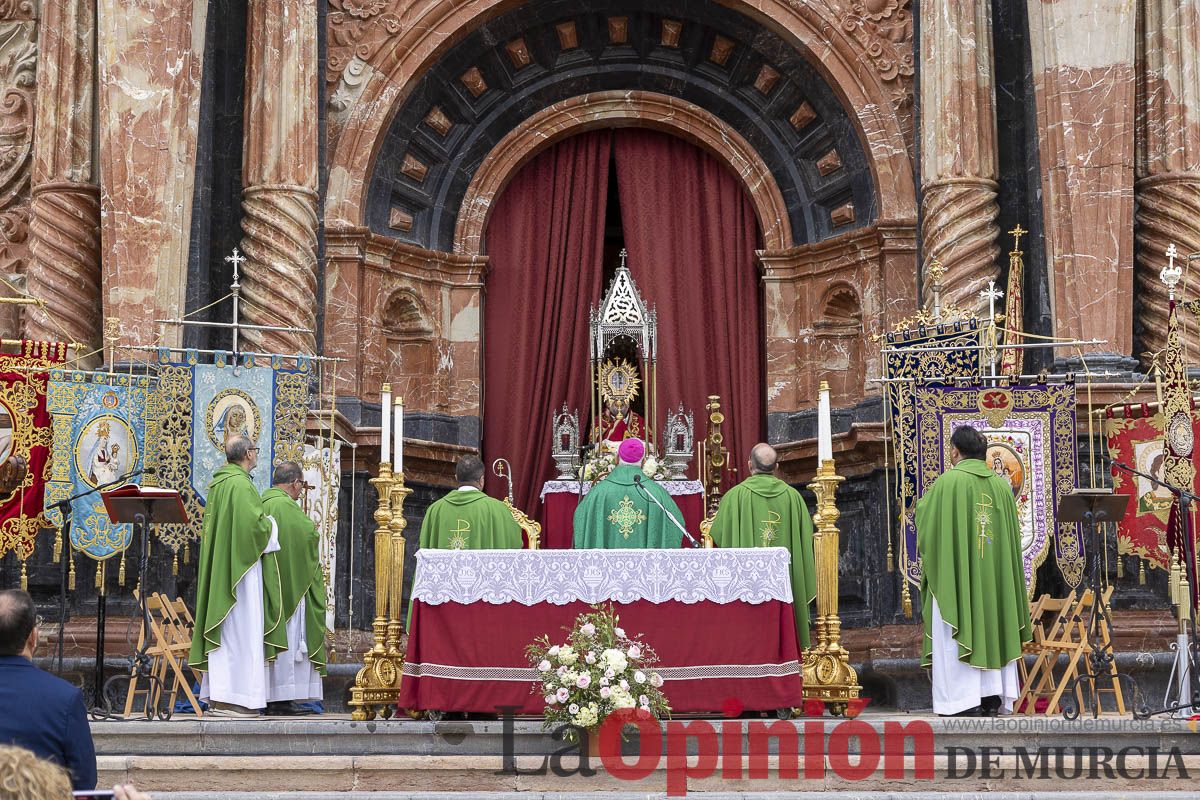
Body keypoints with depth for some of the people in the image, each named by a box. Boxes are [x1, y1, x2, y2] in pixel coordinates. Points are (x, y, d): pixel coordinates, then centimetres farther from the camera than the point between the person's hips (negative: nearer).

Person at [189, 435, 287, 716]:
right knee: (239, 629, -8)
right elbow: (253, 524, -23)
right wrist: (270, 524, -2)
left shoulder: (218, 482, 14)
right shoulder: (240, 484, -15)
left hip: (219, 567, 10)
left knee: (225, 629, 10)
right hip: (240, 567, -10)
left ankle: (217, 695, 12)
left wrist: (261, 521, 22)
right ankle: (231, 699, -10)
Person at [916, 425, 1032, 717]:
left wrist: (924, 502, 16)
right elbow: (1012, 535, 12)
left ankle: (964, 701, -6)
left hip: (955, 574, -5)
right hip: (994, 576, 5)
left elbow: (926, 527, -3)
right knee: (992, 629, 10)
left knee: (955, 636, -2)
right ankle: (994, 698, 9)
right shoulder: (1002, 485, 6)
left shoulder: (947, 482, -10)